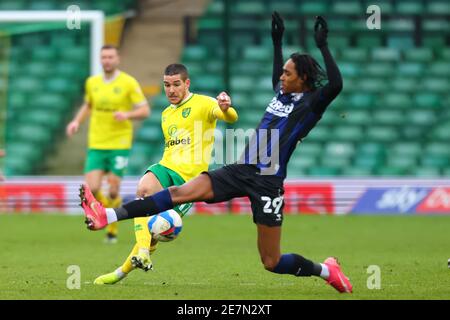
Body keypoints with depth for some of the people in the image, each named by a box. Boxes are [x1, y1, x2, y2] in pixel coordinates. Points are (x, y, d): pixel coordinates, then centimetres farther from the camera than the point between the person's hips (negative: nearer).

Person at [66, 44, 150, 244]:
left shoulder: (128, 83, -5)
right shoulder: (92, 82, 7)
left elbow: (145, 111, -3)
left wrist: (127, 115, -22)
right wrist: (77, 121, 8)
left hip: (119, 145, -3)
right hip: (96, 145, 3)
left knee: (113, 192, -6)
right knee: (92, 189, -10)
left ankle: (112, 229, 18)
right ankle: (108, 207, 23)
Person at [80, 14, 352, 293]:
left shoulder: (310, 103, -6)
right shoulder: (282, 94, 14)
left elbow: (336, 85, -26)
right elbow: (277, 78, 38)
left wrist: (323, 46, -22)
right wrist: (277, 41, 35)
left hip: (267, 183, -7)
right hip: (243, 171, 7)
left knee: (272, 262, -4)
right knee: (180, 192, -8)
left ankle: (326, 270, 23)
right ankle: (107, 217, -17)